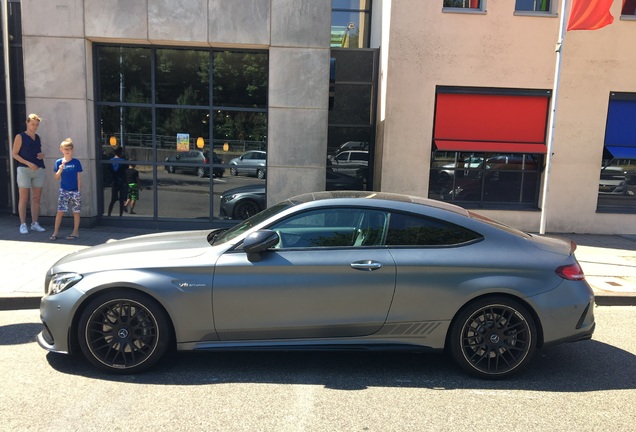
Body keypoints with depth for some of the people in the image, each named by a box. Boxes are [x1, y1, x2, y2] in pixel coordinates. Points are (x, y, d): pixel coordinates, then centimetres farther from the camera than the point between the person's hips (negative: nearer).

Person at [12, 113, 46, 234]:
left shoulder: (38, 137, 15)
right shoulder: (20, 137, 0)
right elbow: (14, 154, -4)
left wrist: (42, 155, 3)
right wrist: (28, 163, -15)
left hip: (39, 170, 5)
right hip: (24, 170, -5)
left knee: (36, 198, 5)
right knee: (23, 199, -3)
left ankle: (35, 223, 11)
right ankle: (23, 225, 1)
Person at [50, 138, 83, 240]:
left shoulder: (76, 162, -1)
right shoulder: (59, 162, 1)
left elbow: (79, 178, 1)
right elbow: (56, 177, 0)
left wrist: (79, 191, -2)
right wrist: (60, 169, -17)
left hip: (75, 191, -1)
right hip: (63, 191, 1)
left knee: (76, 212, 5)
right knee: (60, 211, -1)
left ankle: (75, 232, 14)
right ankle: (55, 232, 6)